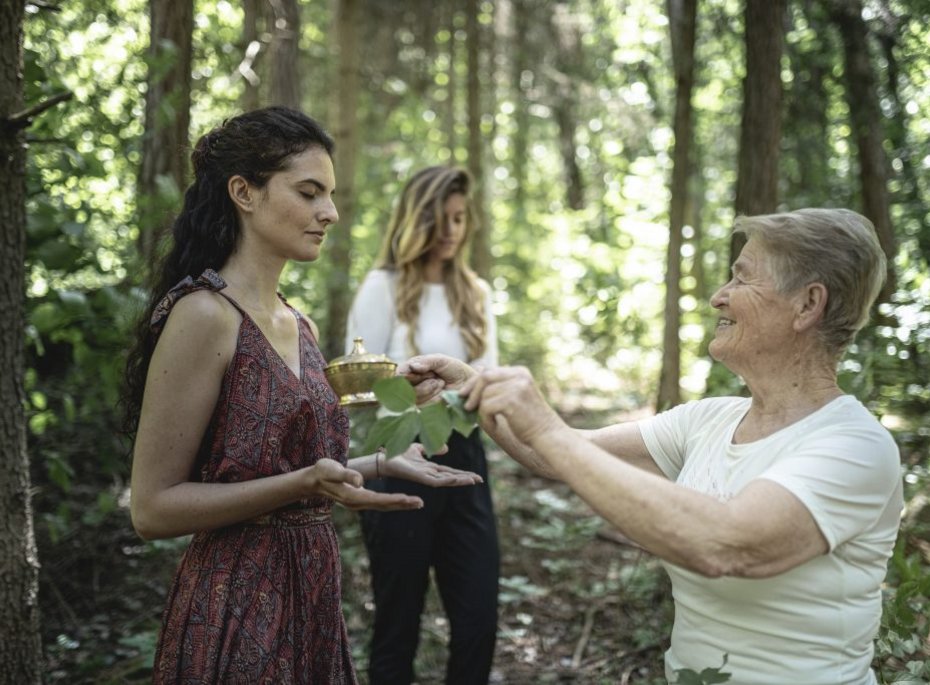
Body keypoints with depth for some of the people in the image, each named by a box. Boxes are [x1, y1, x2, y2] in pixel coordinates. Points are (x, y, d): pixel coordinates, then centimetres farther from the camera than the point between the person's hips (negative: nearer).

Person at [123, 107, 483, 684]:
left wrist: (382, 464, 8)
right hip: (237, 609, -8)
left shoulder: (301, 327, 9)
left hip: (312, 595, 8)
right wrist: (304, 484, -25)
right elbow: (154, 507, -16)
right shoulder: (205, 315, -15)